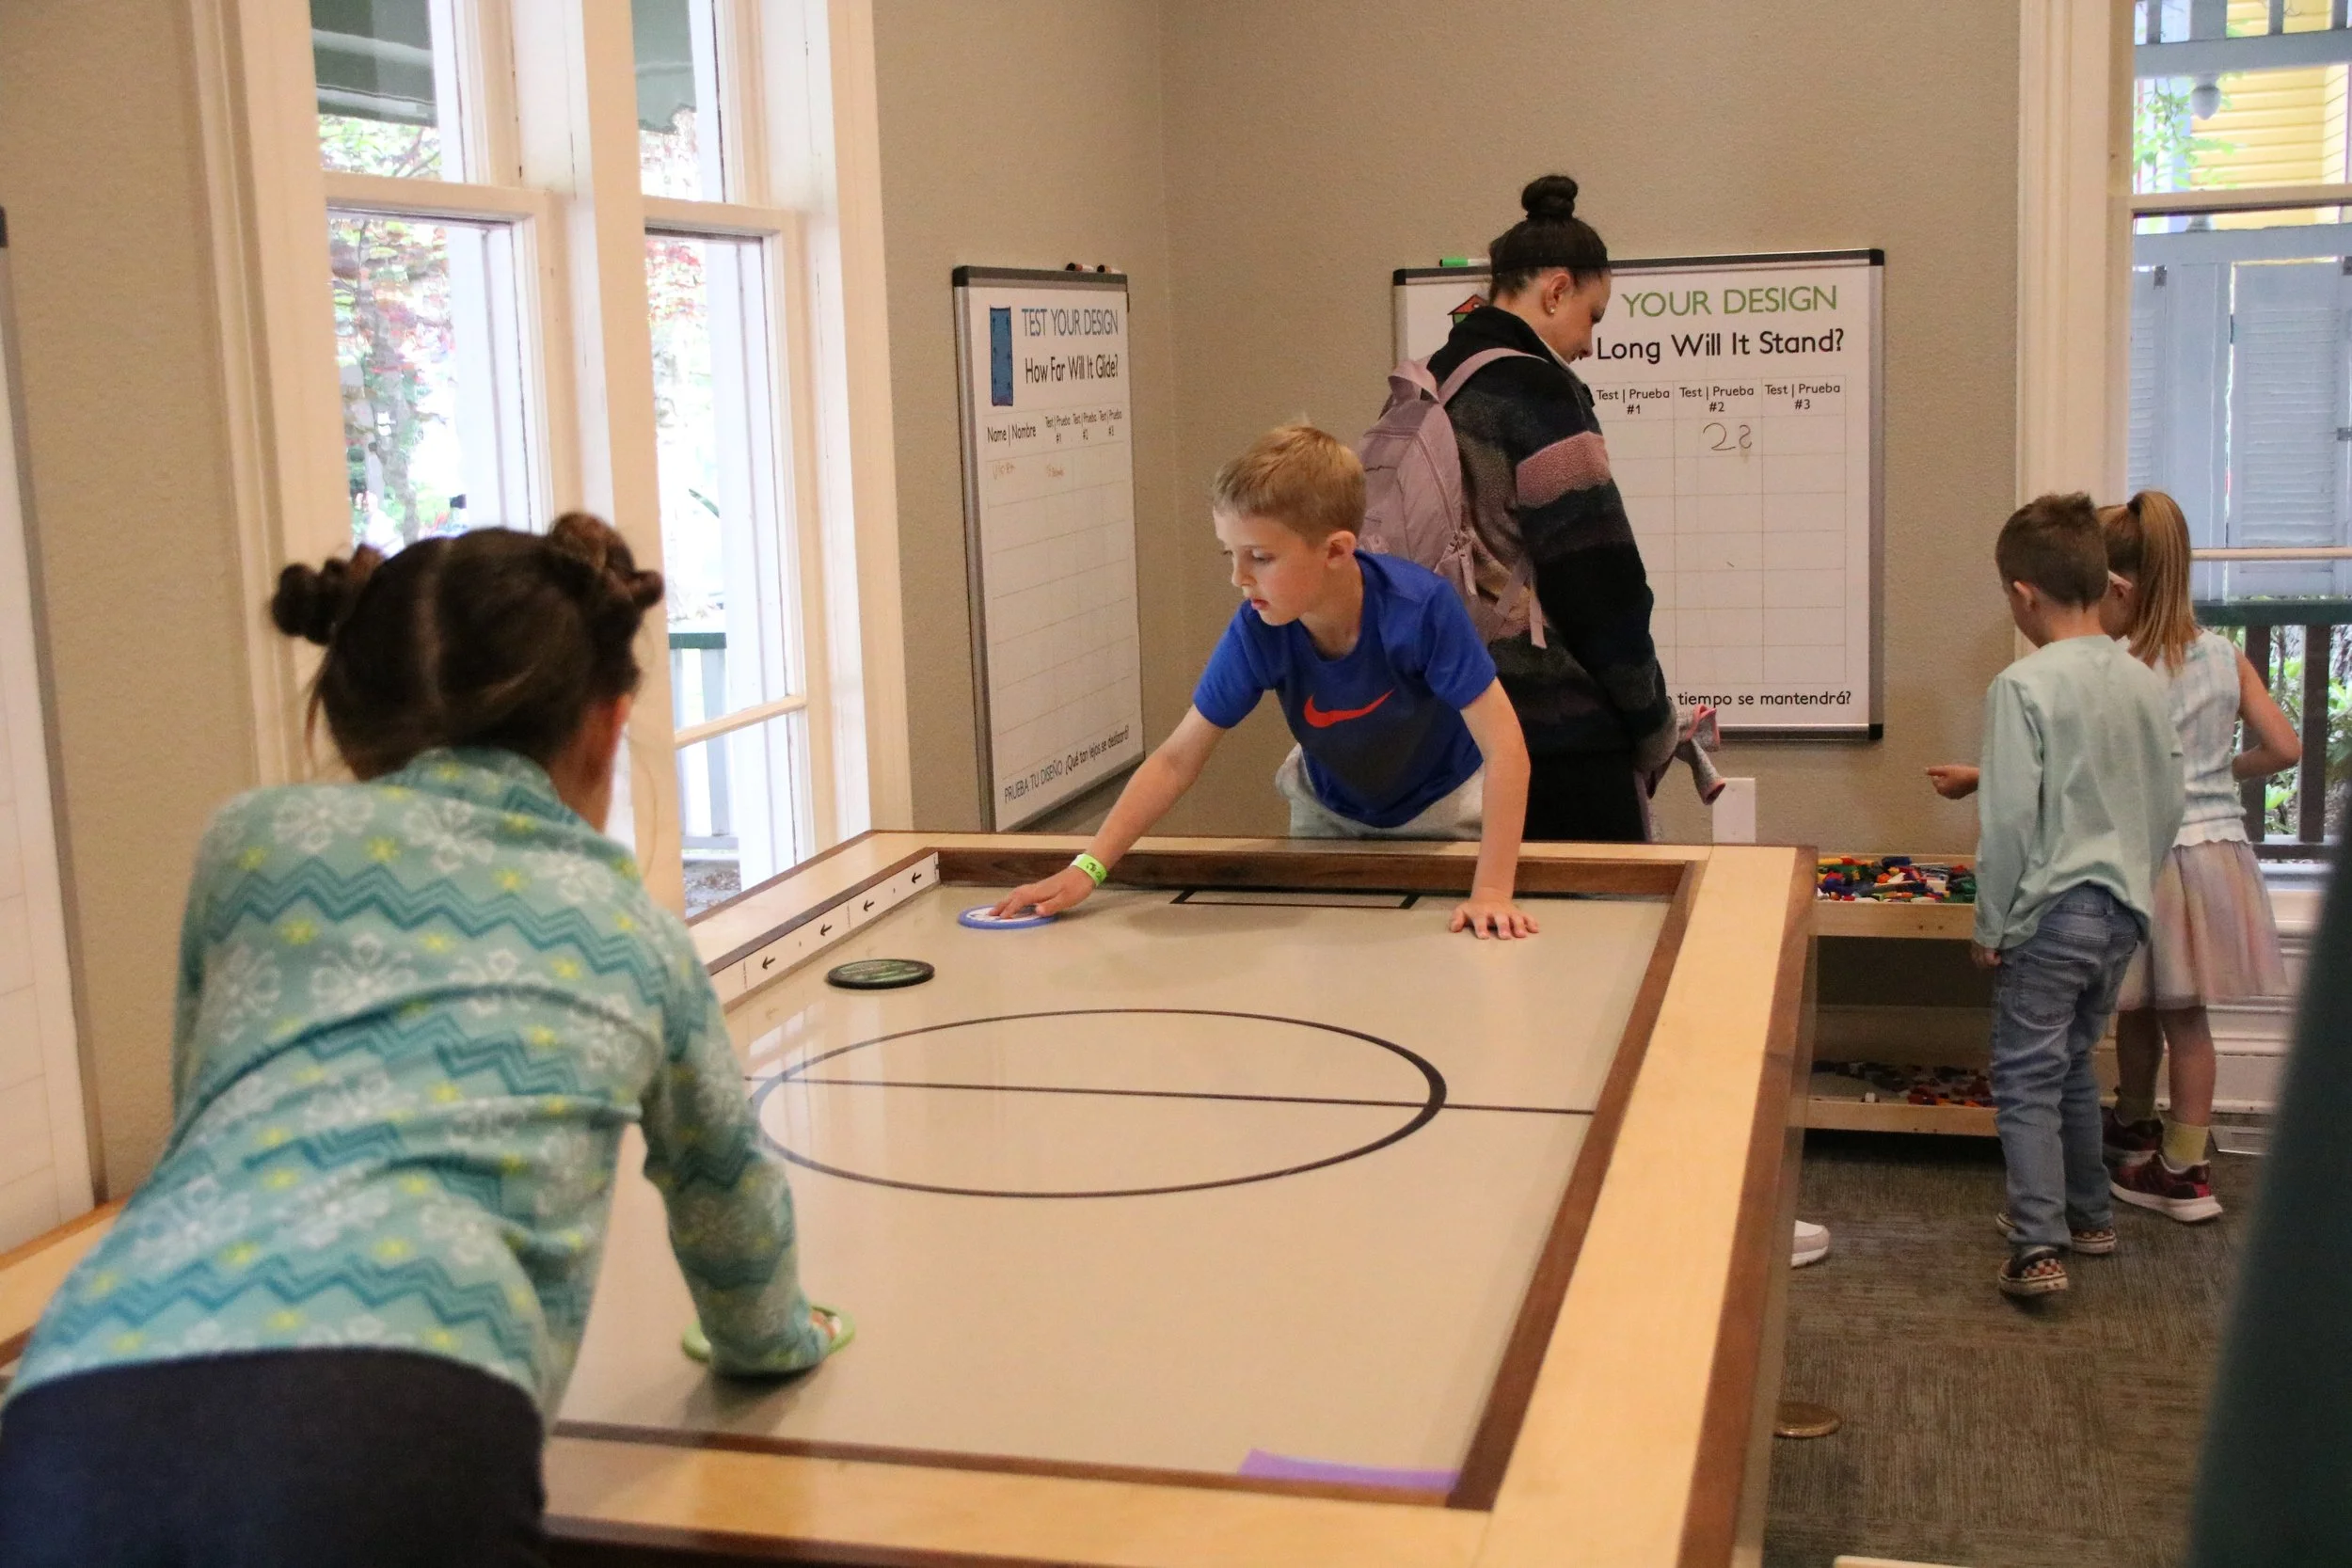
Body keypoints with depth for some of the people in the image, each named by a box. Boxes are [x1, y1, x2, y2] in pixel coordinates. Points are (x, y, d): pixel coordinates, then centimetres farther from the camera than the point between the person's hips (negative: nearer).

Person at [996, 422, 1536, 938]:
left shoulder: (1423, 606, -36)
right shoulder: (1256, 633, -27)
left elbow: (1503, 745, -35)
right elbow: (1177, 760, -20)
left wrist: (1492, 892, -41)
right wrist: (1087, 869, -28)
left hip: (1442, 812, -2)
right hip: (1331, 815, 3)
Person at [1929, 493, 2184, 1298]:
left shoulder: (2024, 685, -16)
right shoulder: (2144, 682, 4)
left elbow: (2010, 818, -17)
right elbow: (2168, 803, 11)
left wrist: (1991, 924, -8)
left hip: (2050, 910, -7)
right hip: (2122, 908, 7)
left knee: (2028, 1079, -1)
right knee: (2074, 1064, 21)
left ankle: (2038, 1246, -7)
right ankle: (2088, 1214, 32)